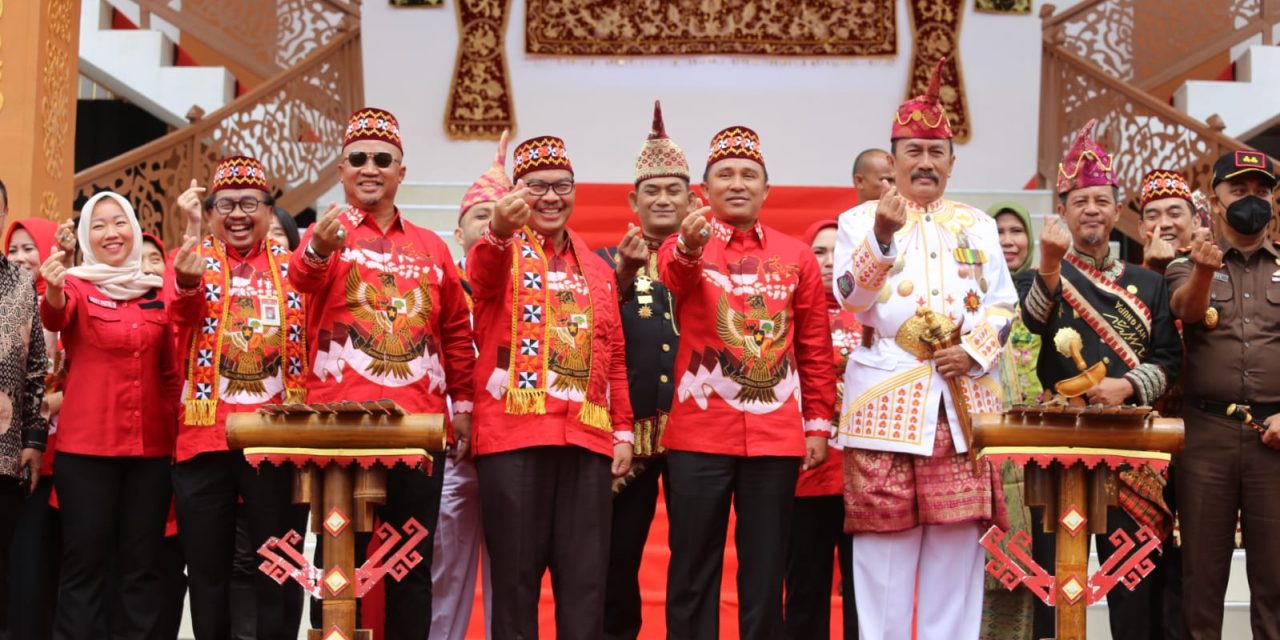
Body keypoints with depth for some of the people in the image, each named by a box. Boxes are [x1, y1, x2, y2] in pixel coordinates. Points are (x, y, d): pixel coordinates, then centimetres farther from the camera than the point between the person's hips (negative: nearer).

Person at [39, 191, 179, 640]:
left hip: (151, 446, 4)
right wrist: (53, 292, -46)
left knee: (141, 564, 6)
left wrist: (177, 429, 9)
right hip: (86, 446, -4)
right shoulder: (76, 286, -1)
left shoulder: (156, 292, 11)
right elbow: (55, 318, -24)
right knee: (85, 562, -3)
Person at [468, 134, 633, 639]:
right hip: (514, 433, -4)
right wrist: (499, 231, -43)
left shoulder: (596, 268, 18)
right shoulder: (501, 252, 4)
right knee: (515, 572, -1)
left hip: (587, 438, 4)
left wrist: (623, 430, 11)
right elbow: (482, 276, -21)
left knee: (585, 576, 3)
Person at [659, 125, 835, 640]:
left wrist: (819, 424, 6)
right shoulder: (684, 246, 1)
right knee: (693, 570, 4)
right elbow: (674, 274, -24)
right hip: (699, 436, -2)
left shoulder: (797, 256, 8)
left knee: (765, 570, 7)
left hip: (777, 437, 2)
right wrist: (690, 247, -46)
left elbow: (816, 348, 11)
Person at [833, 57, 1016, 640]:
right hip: (887, 395, -3)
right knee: (885, 538, -2)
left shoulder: (977, 225, 15)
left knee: (958, 537, 3)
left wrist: (974, 353, -7)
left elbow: (1001, 304, 11)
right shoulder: (860, 220, 6)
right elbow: (852, 301, -8)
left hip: (965, 397, 3)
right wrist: (882, 237, -21)